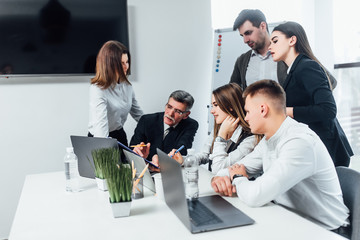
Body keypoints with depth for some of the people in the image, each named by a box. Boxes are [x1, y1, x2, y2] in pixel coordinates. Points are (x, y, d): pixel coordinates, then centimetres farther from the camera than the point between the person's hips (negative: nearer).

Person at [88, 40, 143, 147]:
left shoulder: (127, 85, 3)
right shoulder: (98, 90, -20)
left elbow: (137, 114, 15)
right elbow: (100, 124, -31)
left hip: (120, 135, 6)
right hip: (100, 138, -5)